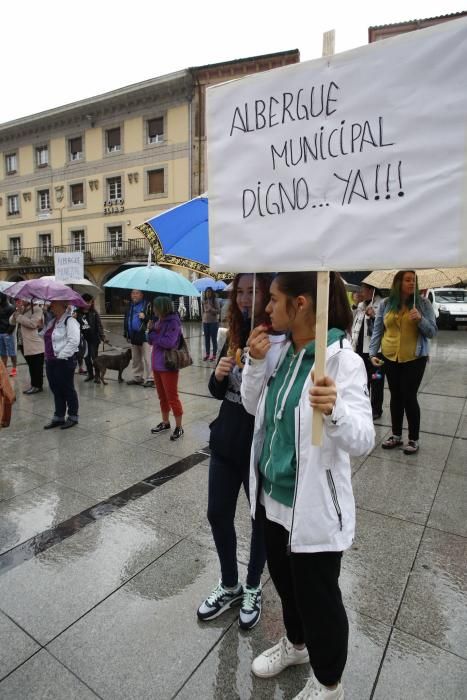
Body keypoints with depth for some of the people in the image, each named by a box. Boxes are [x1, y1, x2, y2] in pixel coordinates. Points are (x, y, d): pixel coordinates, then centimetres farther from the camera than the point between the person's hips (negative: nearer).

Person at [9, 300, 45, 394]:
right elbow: (12, 322, 7)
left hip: (35, 343, -8)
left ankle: (37, 386, 13)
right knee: (31, 366, 17)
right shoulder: (21, 309, 11)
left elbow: (32, 323, -24)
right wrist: (17, 311, -9)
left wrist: (19, 316, -17)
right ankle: (34, 385, 27)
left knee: (37, 367, 2)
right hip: (25, 343, 8)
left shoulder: (37, 308, -11)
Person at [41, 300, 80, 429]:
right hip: (51, 361, 9)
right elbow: (44, 336, 25)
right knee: (56, 390, 14)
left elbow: (74, 341, -23)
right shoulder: (52, 322, 14)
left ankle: (72, 417, 17)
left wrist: (62, 355, -20)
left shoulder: (69, 321, -14)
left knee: (67, 389, 3)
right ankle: (58, 417, 25)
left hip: (64, 361, -9)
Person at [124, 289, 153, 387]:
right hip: (133, 336, 8)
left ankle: (149, 379, -1)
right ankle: (137, 377, 26)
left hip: (145, 336, -8)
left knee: (147, 359, -6)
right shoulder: (130, 306, 16)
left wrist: (145, 317, -24)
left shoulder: (147, 305, -6)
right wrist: (126, 334, 20)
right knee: (135, 359, 15)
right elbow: (126, 320, 23)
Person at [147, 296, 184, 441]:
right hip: (157, 364, 8)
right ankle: (165, 423, 31)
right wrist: (151, 330, -7)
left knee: (172, 397, -1)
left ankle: (179, 427, 10)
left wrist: (154, 334, -12)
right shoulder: (159, 321, 9)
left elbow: (169, 342, -25)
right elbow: (151, 342, 12)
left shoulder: (173, 322, -14)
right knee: (162, 396, 18)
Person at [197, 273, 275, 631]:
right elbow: (219, 391, 9)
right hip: (226, 440, 6)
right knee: (218, 515, 17)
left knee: (262, 519, 16)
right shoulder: (234, 335, 2)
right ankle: (229, 585, 42)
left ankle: (253, 588, 42)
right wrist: (219, 375, -13)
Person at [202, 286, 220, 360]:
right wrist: (203, 320, 12)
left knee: (213, 339, 1)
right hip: (205, 322, 5)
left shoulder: (215, 301, -7)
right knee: (206, 339, 10)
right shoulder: (204, 301, 7)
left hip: (213, 322, -5)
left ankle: (214, 355, 8)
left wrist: (211, 309, -25)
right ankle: (207, 354, 20)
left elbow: (219, 311, -12)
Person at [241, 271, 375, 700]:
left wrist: (334, 410, -47)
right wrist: (255, 363, -13)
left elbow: (363, 439, -26)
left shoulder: (342, 360, -22)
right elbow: (254, 407, 4)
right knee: (285, 580, 28)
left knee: (318, 597, 16)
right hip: (273, 494, 7)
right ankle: (296, 644, 57)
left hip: (314, 506, -7)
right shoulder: (280, 350, -1)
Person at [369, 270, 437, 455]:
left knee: (409, 397, -3)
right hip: (390, 358, 3)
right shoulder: (386, 304, 1)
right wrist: (372, 353, -3)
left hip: (414, 358, -2)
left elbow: (432, 332, -4)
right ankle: (396, 435, 26)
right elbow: (377, 331, 5)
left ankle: (414, 439, 15)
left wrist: (420, 319, -21)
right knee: (395, 397, 11)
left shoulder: (423, 303, -3)